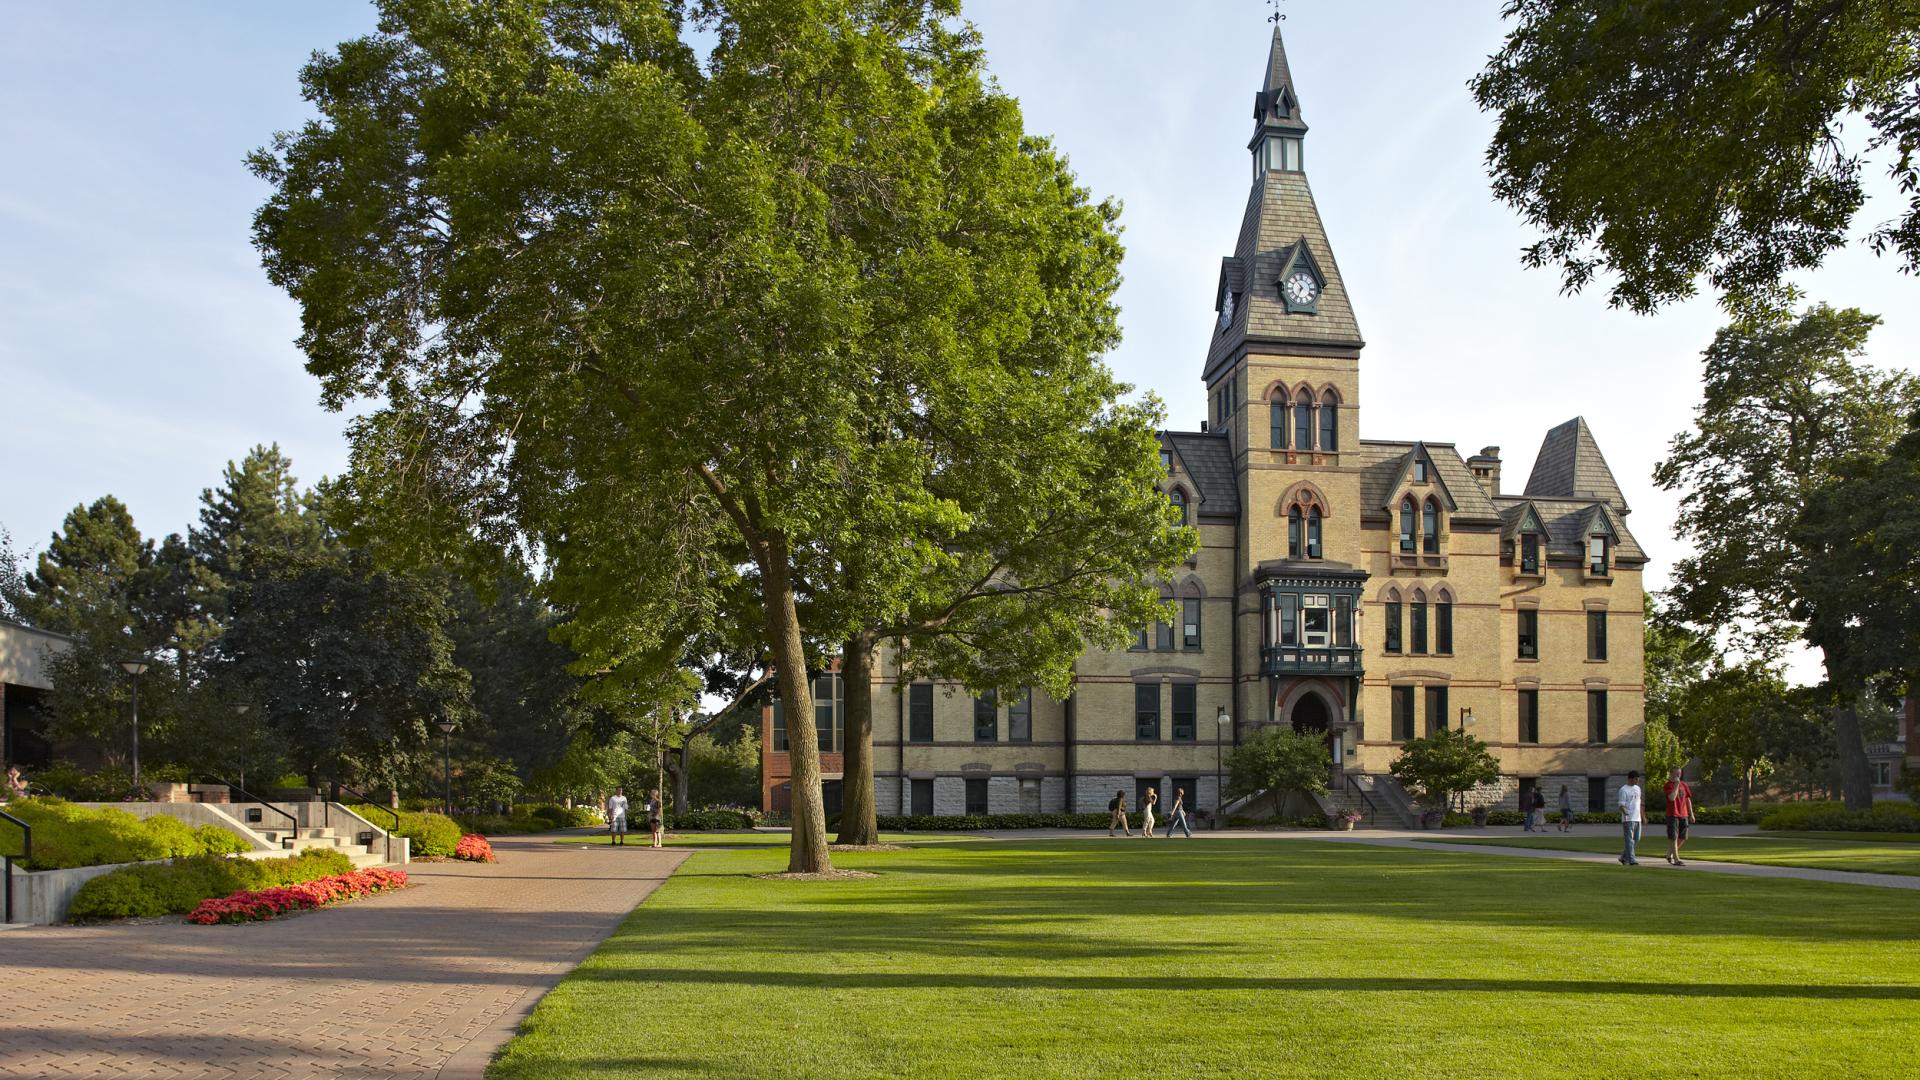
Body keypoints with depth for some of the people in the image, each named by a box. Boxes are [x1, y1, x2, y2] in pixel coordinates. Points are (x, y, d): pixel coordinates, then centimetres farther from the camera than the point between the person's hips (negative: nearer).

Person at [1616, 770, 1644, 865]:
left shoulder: (1637, 788, 16)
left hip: (1637, 818, 8)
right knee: (1629, 839, -7)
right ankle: (1631, 860, -7)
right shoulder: (1623, 789, -7)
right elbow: (1621, 805, -14)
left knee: (1636, 839, 10)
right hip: (1628, 818, -8)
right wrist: (1624, 812, -32)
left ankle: (1624, 857, 23)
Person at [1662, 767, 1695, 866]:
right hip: (1672, 815, -6)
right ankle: (1676, 860, -4)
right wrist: (1676, 785, -20)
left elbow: (1688, 799, 16)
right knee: (1673, 838, -5)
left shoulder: (1683, 784, 11)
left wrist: (1691, 814, 14)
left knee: (1683, 838, 11)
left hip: (1683, 815, 6)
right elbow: (1672, 798, -23)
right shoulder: (1668, 785, -7)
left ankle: (1669, 854, 29)